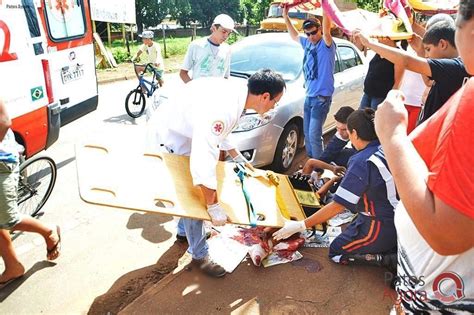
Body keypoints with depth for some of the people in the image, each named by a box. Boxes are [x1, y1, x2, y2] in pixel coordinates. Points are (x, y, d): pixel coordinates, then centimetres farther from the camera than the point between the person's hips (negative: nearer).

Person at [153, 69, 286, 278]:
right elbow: (204, 160, -43)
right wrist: (214, 206, -37)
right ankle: (199, 255, 12)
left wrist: (237, 157, 15)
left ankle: (184, 230, 44)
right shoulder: (223, 109, -37)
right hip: (171, 137, -9)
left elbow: (219, 134, 12)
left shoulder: (234, 93, -6)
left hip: (187, 131, 9)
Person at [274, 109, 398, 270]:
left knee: (336, 253, 9)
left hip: (382, 226, -8)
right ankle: (394, 246, 10)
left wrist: (300, 226, -18)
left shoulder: (362, 161, -24)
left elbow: (338, 205, -22)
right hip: (398, 219, 8)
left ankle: (391, 259, -1)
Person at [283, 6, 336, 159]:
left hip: (321, 98, -8)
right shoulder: (307, 43, 9)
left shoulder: (326, 44, -11)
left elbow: (327, 29, -32)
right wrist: (286, 16, 21)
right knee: (307, 133, 14)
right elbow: (294, 36, 27)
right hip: (309, 96, 8)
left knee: (314, 135, -8)